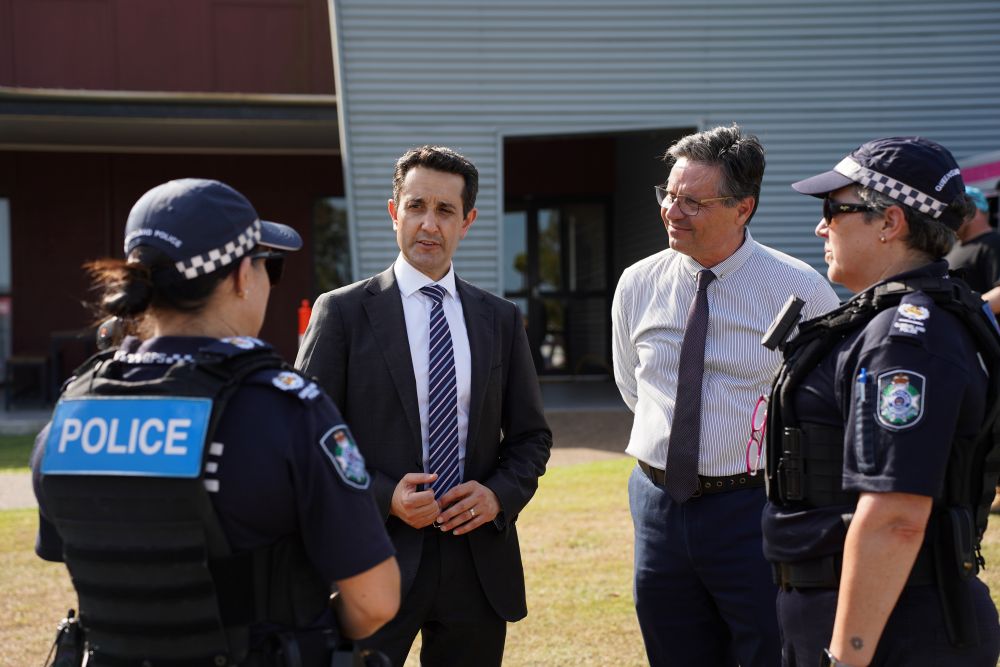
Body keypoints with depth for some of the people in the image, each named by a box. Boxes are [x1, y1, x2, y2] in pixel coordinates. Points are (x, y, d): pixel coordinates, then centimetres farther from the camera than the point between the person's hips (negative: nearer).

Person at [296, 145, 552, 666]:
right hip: (379, 557, -3)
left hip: (478, 561, 3)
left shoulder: (500, 320, 10)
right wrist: (383, 496, -17)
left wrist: (500, 494, -5)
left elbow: (530, 436, 14)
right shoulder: (343, 312, -1)